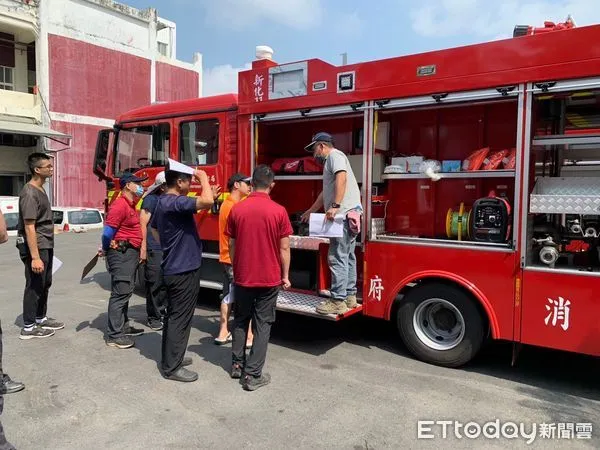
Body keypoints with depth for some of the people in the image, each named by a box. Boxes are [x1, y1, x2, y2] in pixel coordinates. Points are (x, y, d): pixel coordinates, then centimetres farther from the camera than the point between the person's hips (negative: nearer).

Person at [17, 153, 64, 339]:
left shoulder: (40, 190, 12)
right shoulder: (29, 193, -17)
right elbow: (29, 227, -21)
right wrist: (35, 257, -24)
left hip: (46, 246, 9)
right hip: (35, 247, -9)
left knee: (45, 284, 17)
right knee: (34, 286, -1)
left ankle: (41, 319, 30)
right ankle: (28, 327, 10)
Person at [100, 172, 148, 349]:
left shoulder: (131, 205, 16)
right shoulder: (120, 205, -16)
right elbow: (108, 231, -18)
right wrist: (106, 250, -4)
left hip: (130, 253, 11)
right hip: (121, 253, -11)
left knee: (125, 291, 17)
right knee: (120, 293, -9)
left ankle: (123, 326, 29)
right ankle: (114, 335, -4)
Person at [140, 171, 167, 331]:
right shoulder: (151, 199, -7)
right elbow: (143, 224, -12)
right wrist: (143, 248, -17)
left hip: (167, 249, 7)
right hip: (154, 250, -7)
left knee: (165, 283, 12)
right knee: (154, 284, -1)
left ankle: (161, 312, 24)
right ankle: (153, 317, 10)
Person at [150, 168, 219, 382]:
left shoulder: (163, 202, 11)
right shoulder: (175, 202, -22)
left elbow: (153, 228, 27)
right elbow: (207, 201, -36)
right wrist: (203, 176, -19)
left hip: (173, 268, 10)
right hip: (184, 270, -10)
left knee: (173, 315, 19)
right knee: (180, 318, -1)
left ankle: (170, 357, 31)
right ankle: (172, 368, 9)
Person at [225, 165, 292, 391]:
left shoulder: (237, 209, -4)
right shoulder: (279, 211, -11)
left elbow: (231, 246, 4)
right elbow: (284, 248, -8)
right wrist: (285, 275, 4)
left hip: (242, 277, 3)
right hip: (269, 278, -3)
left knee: (240, 320, 20)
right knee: (262, 324, 7)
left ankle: (237, 364, 29)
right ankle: (252, 375, 8)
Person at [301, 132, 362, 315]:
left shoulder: (334, 155, -3)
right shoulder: (330, 161, 28)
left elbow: (342, 178, -21)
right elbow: (326, 193, 34)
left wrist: (335, 206, -29)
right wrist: (310, 212, 41)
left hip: (343, 214, -11)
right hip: (349, 215, 11)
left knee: (337, 258, -10)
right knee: (347, 257, 14)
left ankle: (338, 301, -7)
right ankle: (350, 296, 21)